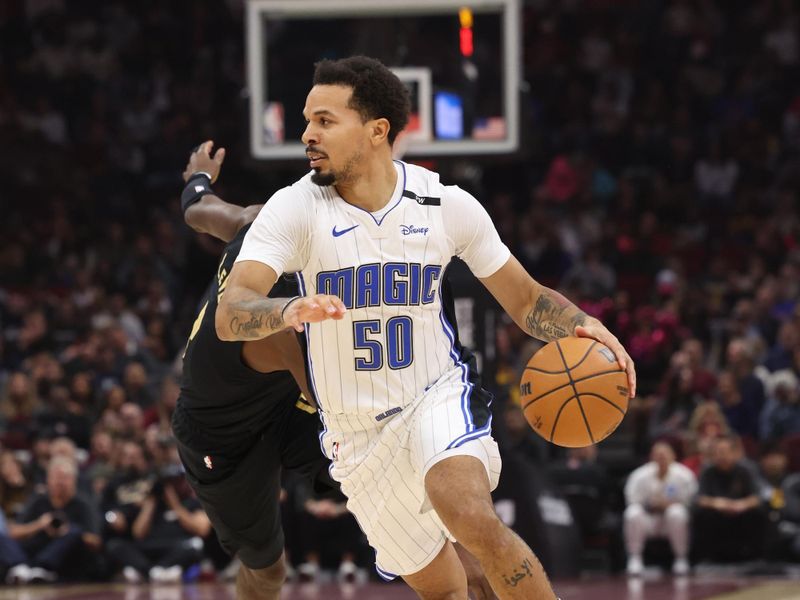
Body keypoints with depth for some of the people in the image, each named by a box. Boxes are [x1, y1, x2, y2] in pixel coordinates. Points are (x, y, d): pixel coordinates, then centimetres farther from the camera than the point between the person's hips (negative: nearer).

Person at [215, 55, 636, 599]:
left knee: (471, 517, -32)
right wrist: (289, 311, -47)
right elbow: (229, 315, -24)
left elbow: (526, 299, 4)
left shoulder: (446, 205, -7)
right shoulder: (296, 209, -11)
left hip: (439, 397, -2)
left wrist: (580, 326, -19)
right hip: (359, 438, 2)